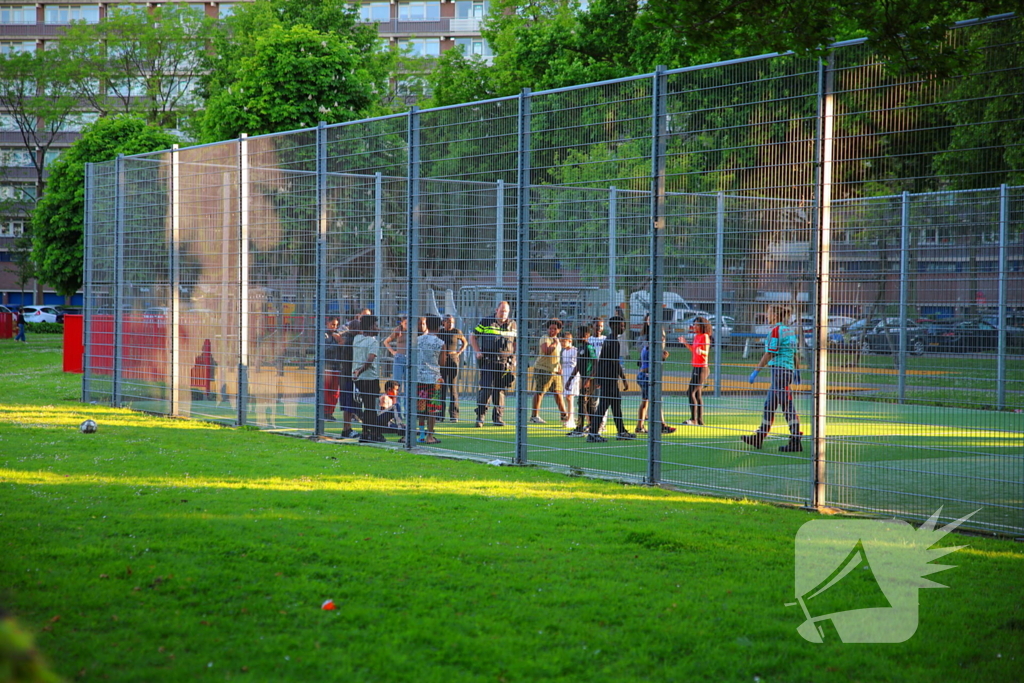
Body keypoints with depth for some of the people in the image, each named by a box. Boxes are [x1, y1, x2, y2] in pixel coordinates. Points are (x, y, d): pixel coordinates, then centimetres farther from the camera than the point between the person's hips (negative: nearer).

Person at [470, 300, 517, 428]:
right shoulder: (486, 322, 1)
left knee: (500, 390, 6)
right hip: (488, 361, -3)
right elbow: (472, 336, 7)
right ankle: (480, 415, -4)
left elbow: (517, 342, 20)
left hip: (505, 363, 3)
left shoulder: (512, 325, 10)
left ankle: (498, 417, 13)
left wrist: (515, 358, 8)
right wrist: (477, 352, -4)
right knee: (487, 388, -11)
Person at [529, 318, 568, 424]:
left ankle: (563, 416, 15)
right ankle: (534, 416, 0)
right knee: (539, 392, -4)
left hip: (555, 371, 8)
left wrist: (559, 367, 17)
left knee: (558, 393, 9)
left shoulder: (557, 341, 18)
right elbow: (546, 351, -26)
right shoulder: (545, 339, -9)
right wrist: (554, 344, -14)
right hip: (542, 369, -8)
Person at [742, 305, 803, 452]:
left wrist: (756, 371, -12)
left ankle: (796, 442, -6)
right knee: (769, 405, 16)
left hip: (779, 370, -9)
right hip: (789, 370, 9)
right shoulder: (790, 331, 13)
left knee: (787, 406, -7)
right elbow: (795, 353, 16)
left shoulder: (775, 331, -12)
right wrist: (797, 372, 23)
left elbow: (769, 354, -15)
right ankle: (759, 438, 23)